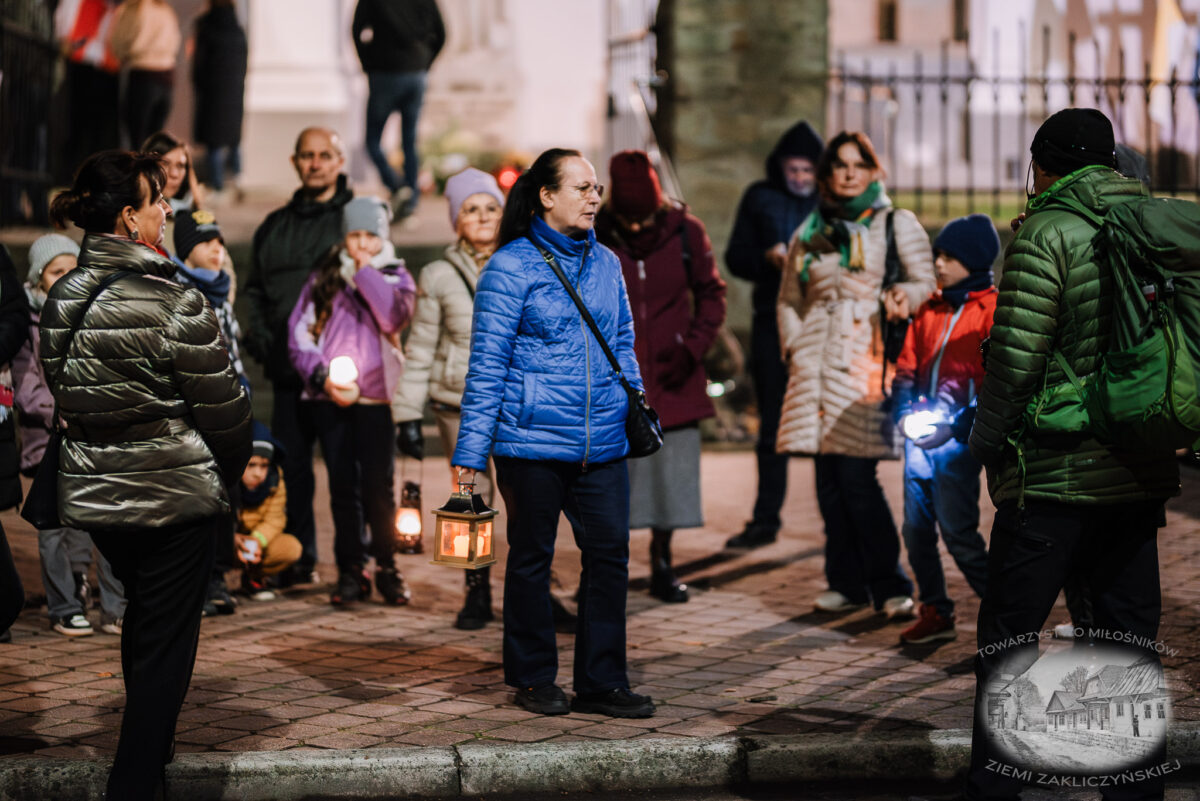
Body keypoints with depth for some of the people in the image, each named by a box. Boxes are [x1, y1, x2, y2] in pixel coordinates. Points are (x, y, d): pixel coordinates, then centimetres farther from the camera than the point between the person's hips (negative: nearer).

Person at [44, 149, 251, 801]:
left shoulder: (60, 301, -1)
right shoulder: (173, 305, -21)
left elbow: (61, 393, 11)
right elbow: (222, 407, -13)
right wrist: (233, 467, 7)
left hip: (92, 492, 7)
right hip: (172, 495, -7)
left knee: (140, 617, 27)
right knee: (166, 640, 3)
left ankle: (150, 746, 44)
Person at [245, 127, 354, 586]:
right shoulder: (275, 226, 19)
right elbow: (255, 290, 24)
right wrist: (260, 336, 7)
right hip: (289, 367, 5)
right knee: (290, 462, 8)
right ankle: (299, 558, 18)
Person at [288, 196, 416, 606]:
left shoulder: (395, 276, 9)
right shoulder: (323, 277, 11)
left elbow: (394, 317, -13)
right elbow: (299, 332, 6)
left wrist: (366, 271, -7)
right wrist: (322, 377, -6)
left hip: (375, 396, -1)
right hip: (328, 397, 2)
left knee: (378, 485, -6)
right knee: (342, 485, 2)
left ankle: (387, 568, 7)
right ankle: (350, 571, 9)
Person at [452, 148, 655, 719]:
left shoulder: (605, 264, 12)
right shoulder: (511, 267, -5)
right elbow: (487, 365, -6)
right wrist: (470, 453, -8)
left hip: (602, 441, 5)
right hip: (533, 441, -5)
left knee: (610, 552, 0)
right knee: (531, 557, 6)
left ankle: (601, 682, 8)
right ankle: (534, 679, 19)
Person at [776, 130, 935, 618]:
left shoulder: (897, 225, 8)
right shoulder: (809, 233, 17)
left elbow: (926, 282, 3)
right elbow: (789, 298, 24)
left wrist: (905, 298, -18)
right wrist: (794, 345, 10)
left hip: (869, 359, -4)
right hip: (819, 361, 4)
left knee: (857, 474, -12)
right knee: (828, 476, 2)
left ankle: (890, 587, -4)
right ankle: (846, 583, 12)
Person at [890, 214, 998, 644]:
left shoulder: (992, 311, -4)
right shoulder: (929, 310, 15)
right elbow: (907, 366, 18)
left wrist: (957, 425, -16)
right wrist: (904, 412, 1)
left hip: (959, 437, -6)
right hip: (920, 437, 7)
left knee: (957, 529, -9)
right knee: (916, 527, 8)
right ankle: (935, 613, 19)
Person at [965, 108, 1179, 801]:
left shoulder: (1048, 235, -11)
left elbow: (1016, 358, -15)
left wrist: (986, 439, -1)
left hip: (1054, 477, -6)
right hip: (1140, 472, 6)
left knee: (1009, 640, 4)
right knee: (1131, 644, 11)